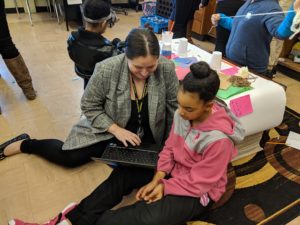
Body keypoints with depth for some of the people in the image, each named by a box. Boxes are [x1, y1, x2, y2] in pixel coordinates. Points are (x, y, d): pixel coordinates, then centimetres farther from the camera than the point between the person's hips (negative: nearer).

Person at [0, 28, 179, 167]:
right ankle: (23, 144, 19)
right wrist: (116, 129, -22)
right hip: (108, 130, -2)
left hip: (148, 137, 3)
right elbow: (90, 106, -13)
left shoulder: (167, 69, -18)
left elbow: (175, 106, -7)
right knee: (70, 157, -9)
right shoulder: (106, 70, -24)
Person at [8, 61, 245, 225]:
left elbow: (198, 182, -22)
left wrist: (164, 187, -14)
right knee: (122, 175, -3)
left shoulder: (219, 139, -30)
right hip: (174, 171, 7)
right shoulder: (183, 114, -10)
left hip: (198, 192, -6)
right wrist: (157, 179, -11)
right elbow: (170, 148, -2)